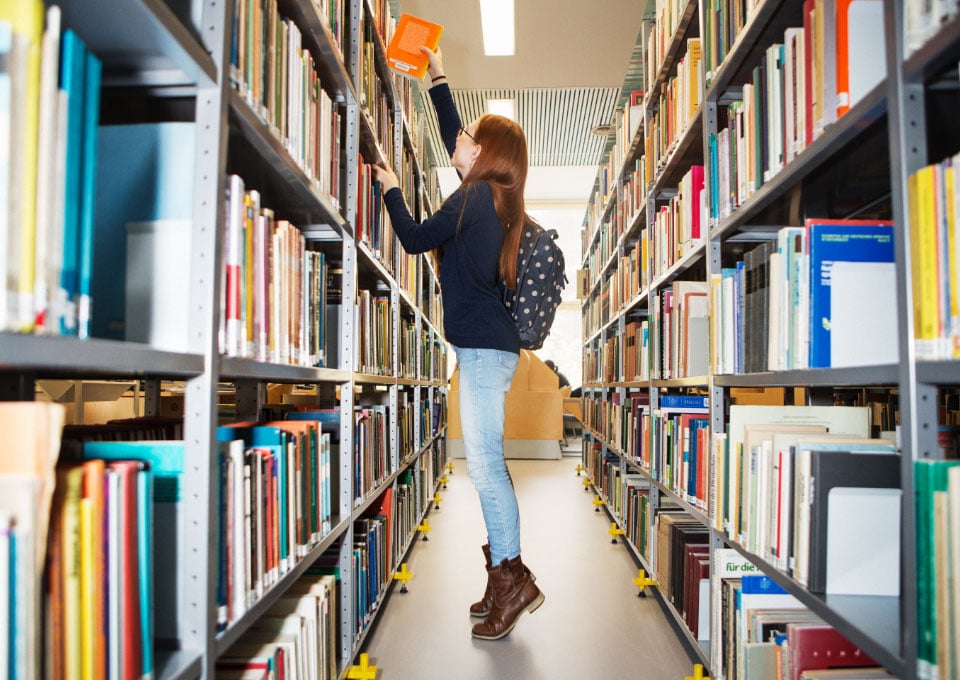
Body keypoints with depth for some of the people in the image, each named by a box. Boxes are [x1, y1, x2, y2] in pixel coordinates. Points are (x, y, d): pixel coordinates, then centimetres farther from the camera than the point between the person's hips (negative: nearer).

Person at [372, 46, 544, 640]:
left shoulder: (475, 198, -9)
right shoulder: (492, 195, 18)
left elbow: (415, 239, -3)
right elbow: (452, 135, 32)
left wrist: (391, 190, 13)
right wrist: (439, 80, 39)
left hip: (484, 346, -10)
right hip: (488, 345, 10)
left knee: (484, 465, -9)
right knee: (488, 463, 11)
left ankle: (512, 579, -1)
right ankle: (505, 575, 19)